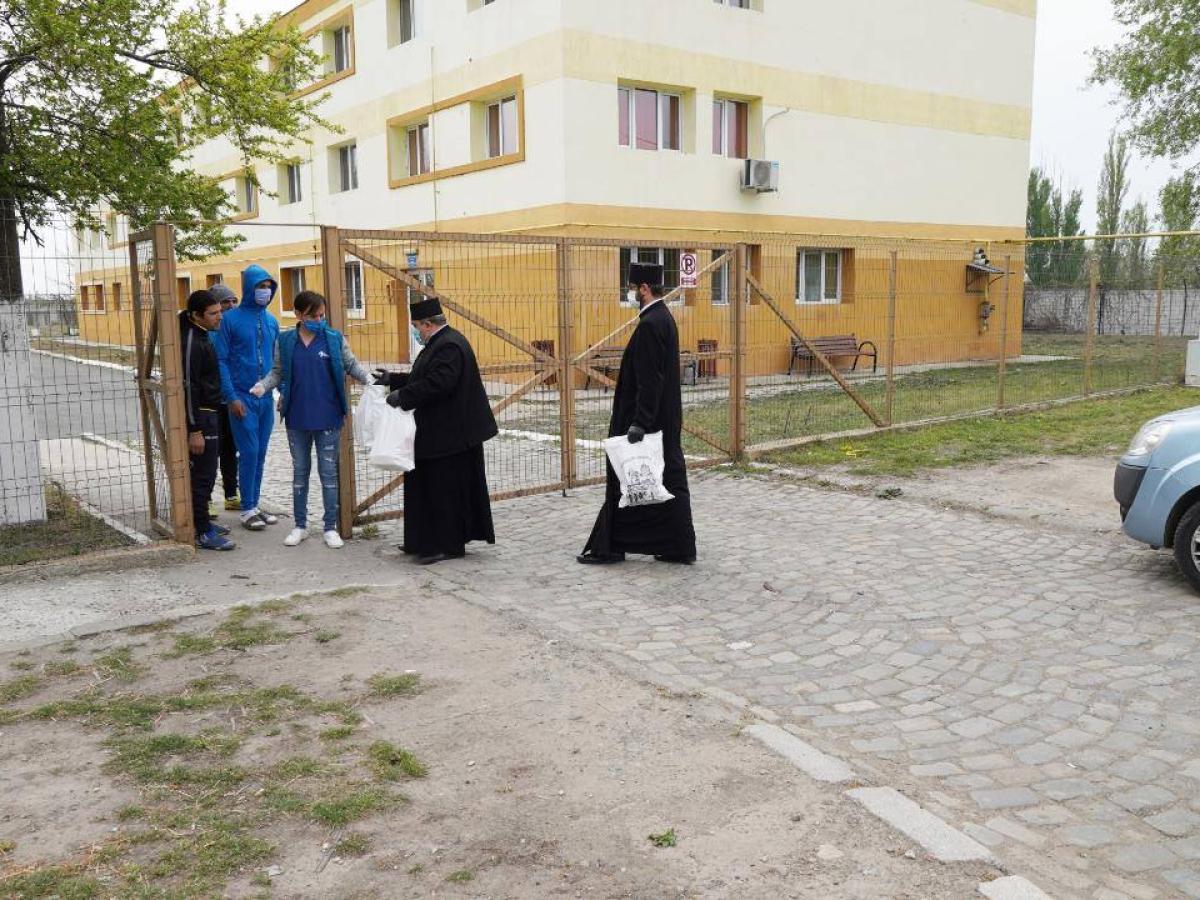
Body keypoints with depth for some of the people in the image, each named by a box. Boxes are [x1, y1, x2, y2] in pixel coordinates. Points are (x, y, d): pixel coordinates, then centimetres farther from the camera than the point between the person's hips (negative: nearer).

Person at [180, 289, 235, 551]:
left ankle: (201, 521, 28)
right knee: (203, 474, -6)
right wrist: (195, 430, -23)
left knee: (204, 472, 17)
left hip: (208, 414, 10)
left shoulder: (201, 337, 13)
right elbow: (189, 387, -21)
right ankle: (202, 533, -1)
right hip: (200, 416, -10)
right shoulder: (191, 342, -18)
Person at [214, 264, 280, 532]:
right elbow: (221, 361, -7)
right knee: (249, 453, -4)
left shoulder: (271, 321, 10)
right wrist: (231, 397, -13)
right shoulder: (231, 319, -6)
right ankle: (247, 510, 7)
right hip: (242, 399, -5)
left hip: (266, 399, 5)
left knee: (260, 454, 10)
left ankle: (254, 505, 20)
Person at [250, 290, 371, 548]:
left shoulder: (335, 339, -3)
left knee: (328, 472, 5)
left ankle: (331, 527, 15)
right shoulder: (285, 341, 1)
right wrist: (263, 386, -10)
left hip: (328, 419, -2)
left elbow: (352, 365, 3)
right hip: (297, 419, 2)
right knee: (300, 471, 13)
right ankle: (300, 526, 24)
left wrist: (368, 378, -15)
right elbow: (278, 372, 8)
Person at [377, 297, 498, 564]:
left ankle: (448, 545, 7)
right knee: (432, 487, 15)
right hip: (442, 434, 11)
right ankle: (426, 542, 23)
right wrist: (392, 379, 21)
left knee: (446, 489, -2)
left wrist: (402, 396, -20)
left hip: (450, 435, -11)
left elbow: (437, 384, -27)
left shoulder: (449, 346, -18)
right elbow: (424, 378, 24)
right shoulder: (441, 342, 16)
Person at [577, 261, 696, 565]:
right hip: (666, 420, 10)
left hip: (648, 420, -10)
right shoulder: (665, 317, 12)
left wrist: (638, 423, -23)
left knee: (626, 483, 1)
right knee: (670, 482, 11)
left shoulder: (650, 324, -19)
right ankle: (680, 548, 15)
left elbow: (649, 380, -23)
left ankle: (609, 547, 12)